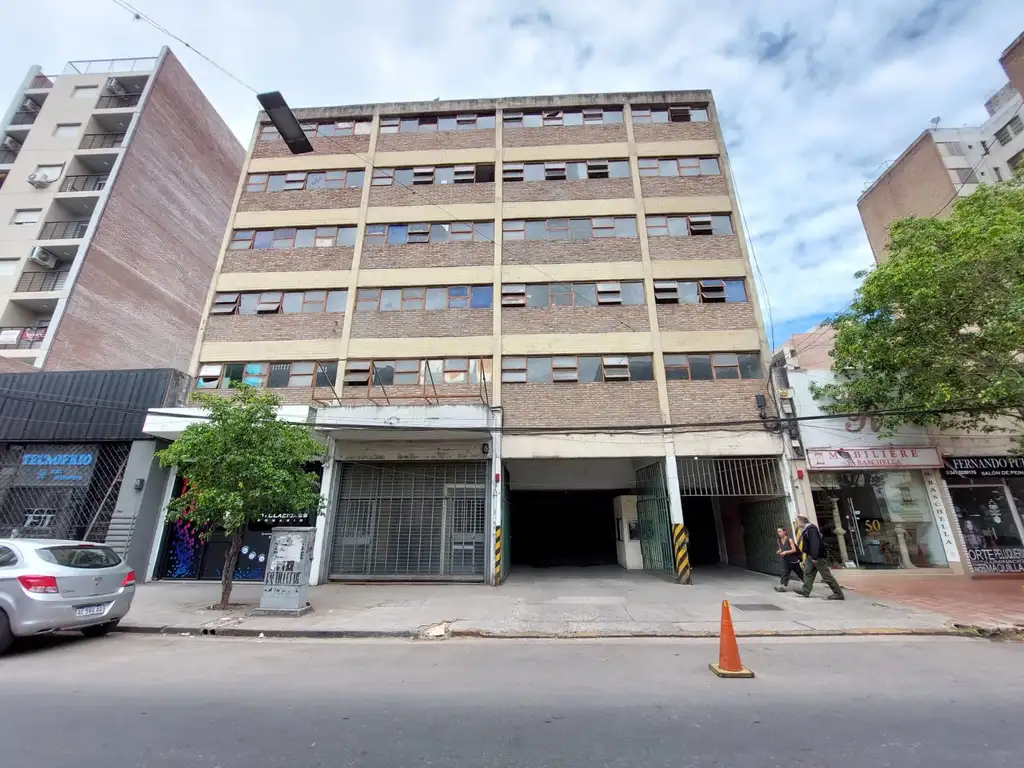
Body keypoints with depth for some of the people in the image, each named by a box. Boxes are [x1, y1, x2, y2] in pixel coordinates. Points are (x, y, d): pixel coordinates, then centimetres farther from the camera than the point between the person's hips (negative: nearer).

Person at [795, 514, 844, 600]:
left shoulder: (811, 529, -20)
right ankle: (806, 591, 11)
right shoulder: (805, 530, 11)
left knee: (826, 576, -2)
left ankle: (838, 594, 7)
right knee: (807, 573, 8)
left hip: (818, 556, -10)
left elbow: (814, 543, -27)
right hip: (810, 556, 10)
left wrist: (814, 557, -28)